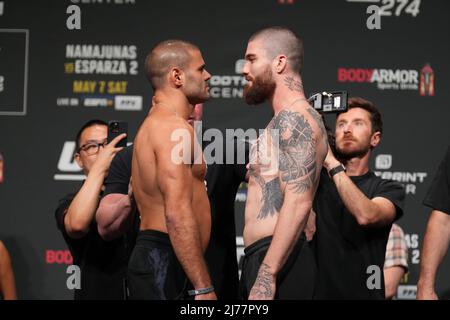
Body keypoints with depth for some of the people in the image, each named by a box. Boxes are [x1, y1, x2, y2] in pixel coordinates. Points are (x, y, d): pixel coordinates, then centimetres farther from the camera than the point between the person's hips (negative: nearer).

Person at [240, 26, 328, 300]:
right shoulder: (286, 121, 22)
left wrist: (267, 275, -26)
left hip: (278, 260, -10)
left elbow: (298, 203, -21)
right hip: (258, 257, 10)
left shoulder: (294, 118, -10)